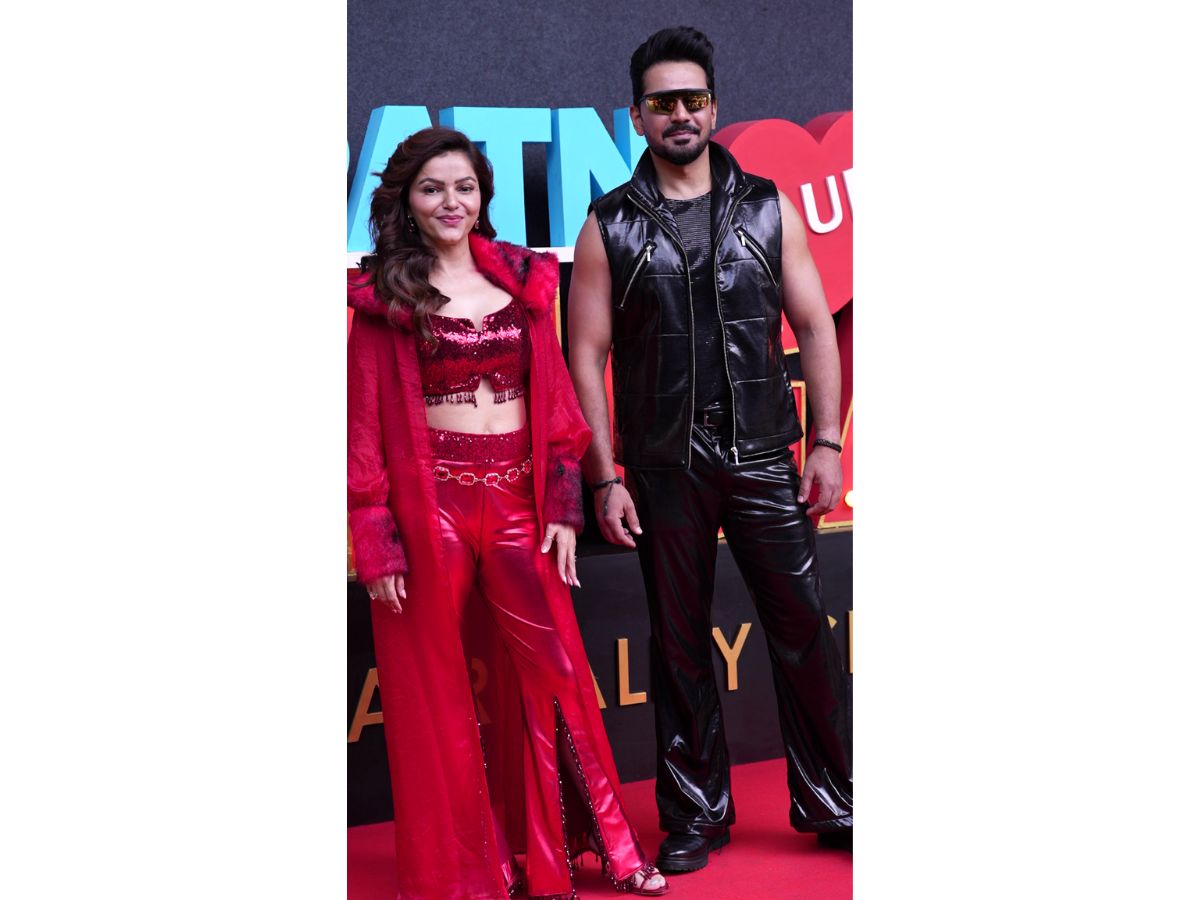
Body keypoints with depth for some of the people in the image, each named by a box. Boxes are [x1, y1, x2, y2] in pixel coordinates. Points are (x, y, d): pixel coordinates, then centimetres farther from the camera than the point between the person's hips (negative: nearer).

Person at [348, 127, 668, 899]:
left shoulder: (523, 280, 10)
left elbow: (554, 398, 10)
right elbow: (366, 423, -2)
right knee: (435, 691, 6)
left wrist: (563, 505, 2)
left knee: (558, 671, 4)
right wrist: (377, 542, -8)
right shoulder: (384, 298, 1)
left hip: (516, 496, 3)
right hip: (428, 504, -2)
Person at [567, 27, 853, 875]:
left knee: (803, 628, 2)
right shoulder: (610, 226, 2)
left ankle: (831, 804, 17)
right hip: (664, 470, 0)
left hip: (763, 458, 1)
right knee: (680, 645, 8)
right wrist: (606, 478, -5)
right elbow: (587, 356, 0)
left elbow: (816, 327, 6)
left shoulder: (768, 208, 6)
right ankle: (696, 818, 21)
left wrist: (827, 441, -1)